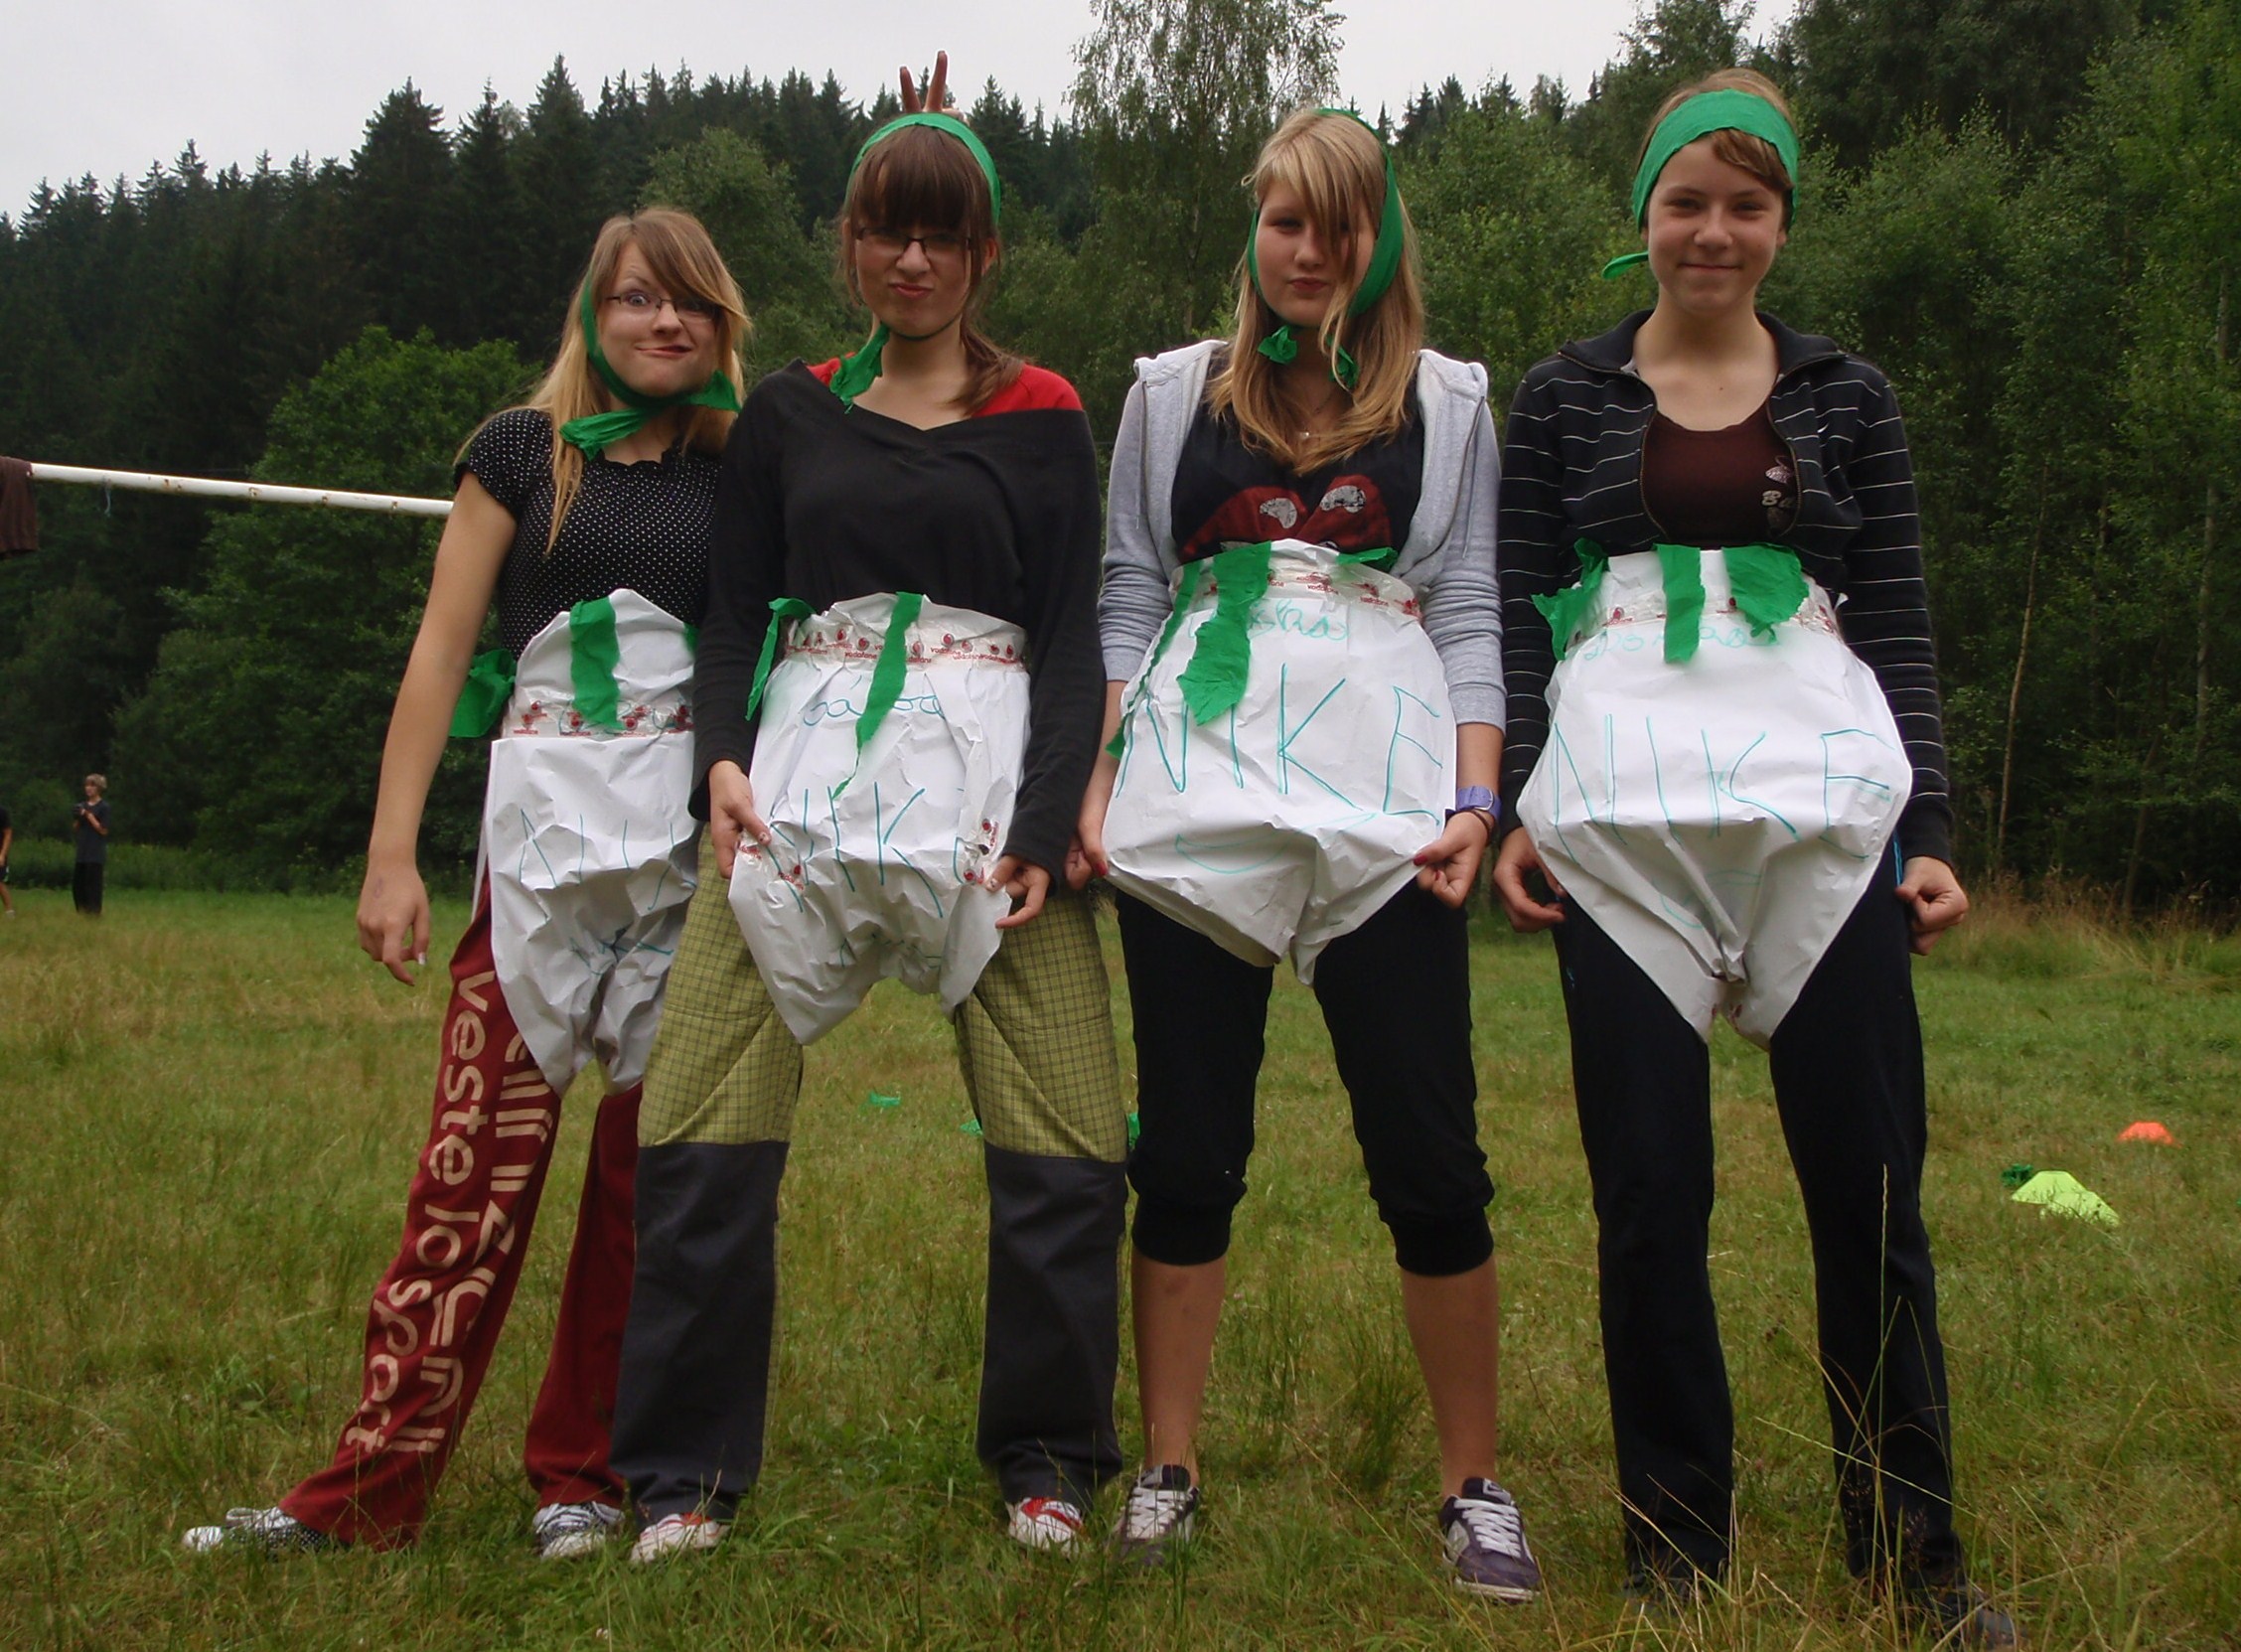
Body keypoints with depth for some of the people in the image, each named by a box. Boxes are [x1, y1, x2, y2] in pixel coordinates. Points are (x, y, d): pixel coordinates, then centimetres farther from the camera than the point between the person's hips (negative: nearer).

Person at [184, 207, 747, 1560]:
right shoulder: (525, 451, 8)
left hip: (700, 837, 1)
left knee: (649, 1159, 2)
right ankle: (377, 1486, 2)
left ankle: (583, 1474, 14)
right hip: (543, 824, -1)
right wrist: (395, 853, -2)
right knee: (480, 1153, -6)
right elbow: (442, 654, 4)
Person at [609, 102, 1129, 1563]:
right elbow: (734, 611, 13)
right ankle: (689, 1474, 9)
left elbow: (1073, 635, 4)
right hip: (804, 771, 2)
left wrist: (1045, 823, -10)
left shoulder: (1042, 419, 10)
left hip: (991, 772, -1)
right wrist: (724, 758, -7)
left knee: (1067, 1142, -8)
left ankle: (1046, 1459, 13)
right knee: (699, 1129, -7)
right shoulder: (787, 415, 16)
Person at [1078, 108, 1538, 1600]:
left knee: (1430, 1160, -3)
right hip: (1194, 805, 1)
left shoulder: (1447, 402, 13)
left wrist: (1474, 802, -4)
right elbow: (1129, 600, 12)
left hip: (1386, 804, -1)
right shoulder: (1176, 393, 15)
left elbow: (1469, 614, 9)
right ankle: (1168, 1472, 16)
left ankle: (1476, 1485, 12)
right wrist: (1099, 784, 0)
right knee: (1187, 1156, 3)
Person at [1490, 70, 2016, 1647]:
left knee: (1868, 1176, 0)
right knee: (1650, 1188, 0)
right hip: (1621, 806, 0)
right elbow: (1518, 618, 8)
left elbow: (1900, 624, 11)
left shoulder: (1846, 395, 14)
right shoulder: (1565, 398, 12)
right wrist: (1510, 808, -2)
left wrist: (1931, 826, 3)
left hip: (1827, 791, 1)